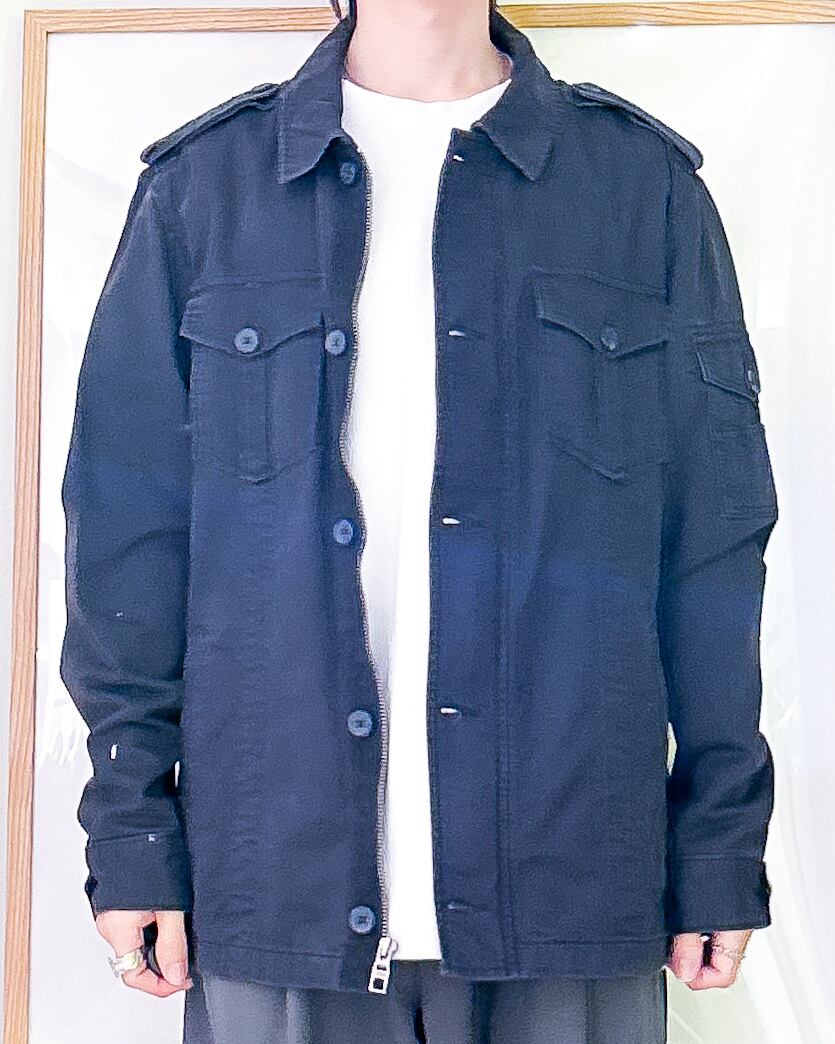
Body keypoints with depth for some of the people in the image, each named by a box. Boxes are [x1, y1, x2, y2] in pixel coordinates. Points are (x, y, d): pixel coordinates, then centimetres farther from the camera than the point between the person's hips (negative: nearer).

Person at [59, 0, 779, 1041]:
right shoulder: (203, 183, 6)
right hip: (276, 881, 0)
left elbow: (714, 542, 4)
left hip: (572, 882, 0)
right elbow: (127, 528, 4)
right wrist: (130, 833, 0)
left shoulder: (646, 184, 5)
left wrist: (722, 844, 1)